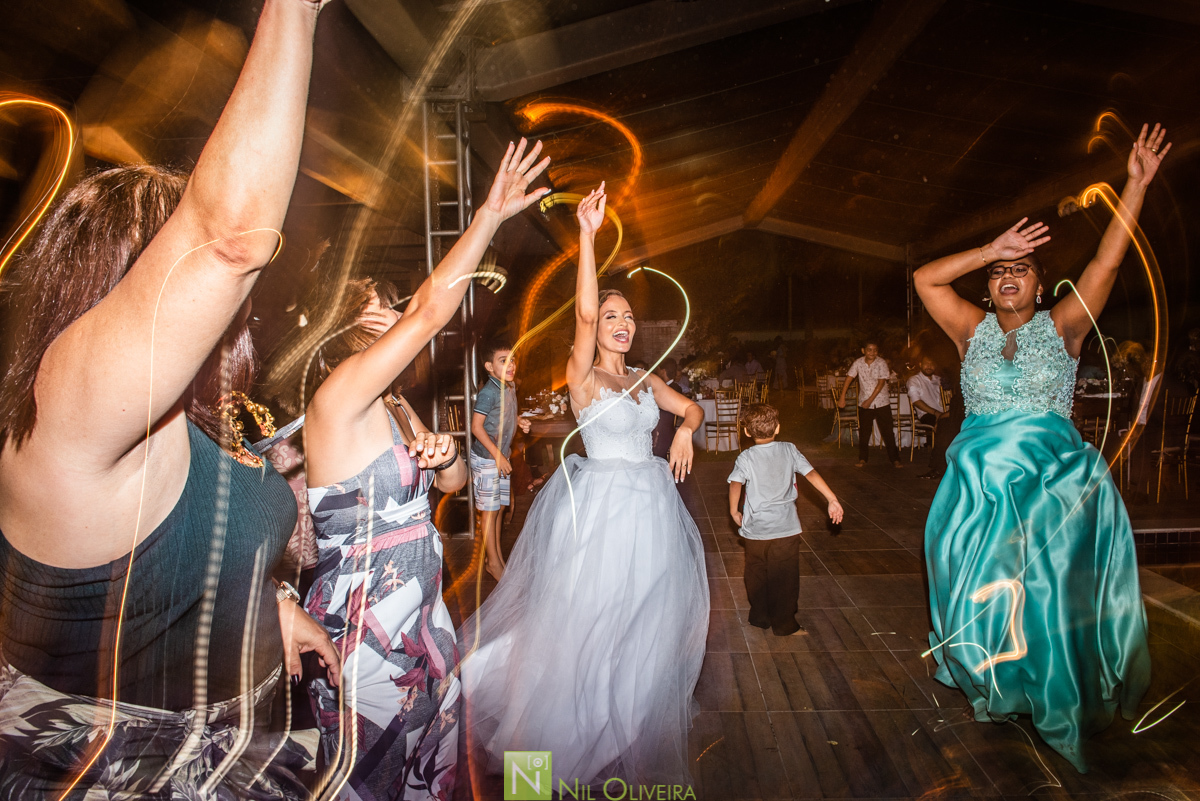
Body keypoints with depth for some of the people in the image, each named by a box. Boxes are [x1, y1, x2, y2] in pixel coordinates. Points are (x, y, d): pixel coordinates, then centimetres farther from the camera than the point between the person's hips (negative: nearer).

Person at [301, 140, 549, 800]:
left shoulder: (396, 411, 9)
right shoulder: (335, 403, -19)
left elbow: (453, 484, 17)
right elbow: (433, 306, -27)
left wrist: (446, 457, -8)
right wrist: (490, 214, -22)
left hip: (420, 617, 8)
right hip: (361, 631, -8)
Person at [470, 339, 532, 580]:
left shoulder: (510, 388, 5)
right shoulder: (488, 392, -19)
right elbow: (477, 427, -21)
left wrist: (520, 421, 2)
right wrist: (497, 456, -21)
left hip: (501, 457, 8)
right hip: (486, 458, -8)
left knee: (499, 507, 15)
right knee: (490, 510, 2)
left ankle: (498, 556, 27)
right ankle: (493, 562, 13)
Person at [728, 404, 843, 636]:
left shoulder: (745, 458, -4)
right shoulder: (789, 450, 1)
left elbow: (736, 484, -17)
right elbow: (811, 473, -5)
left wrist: (734, 511, -5)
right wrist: (832, 499, -4)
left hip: (755, 529, 0)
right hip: (786, 528, 0)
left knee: (757, 575, 17)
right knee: (784, 577, 9)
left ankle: (759, 617, 29)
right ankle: (784, 624, 16)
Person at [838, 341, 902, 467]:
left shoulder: (881, 363, -10)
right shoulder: (858, 363, -3)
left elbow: (881, 383, -14)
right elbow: (848, 379, -3)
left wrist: (870, 400, -18)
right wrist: (842, 397, -9)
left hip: (881, 402, -2)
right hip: (864, 402, 2)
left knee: (888, 431, -1)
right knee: (864, 432, 6)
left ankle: (895, 459, 6)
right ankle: (862, 459, 15)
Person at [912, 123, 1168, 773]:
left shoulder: (1061, 328, 8)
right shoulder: (974, 332, 11)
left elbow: (1107, 262, 1)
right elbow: (924, 278, 3)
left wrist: (1137, 184, -3)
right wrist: (990, 249, -1)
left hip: (1054, 476, -1)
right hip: (980, 479, 1)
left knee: (1054, 585, -5)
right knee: (983, 583, -1)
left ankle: (1061, 695, 13)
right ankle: (995, 683, 19)